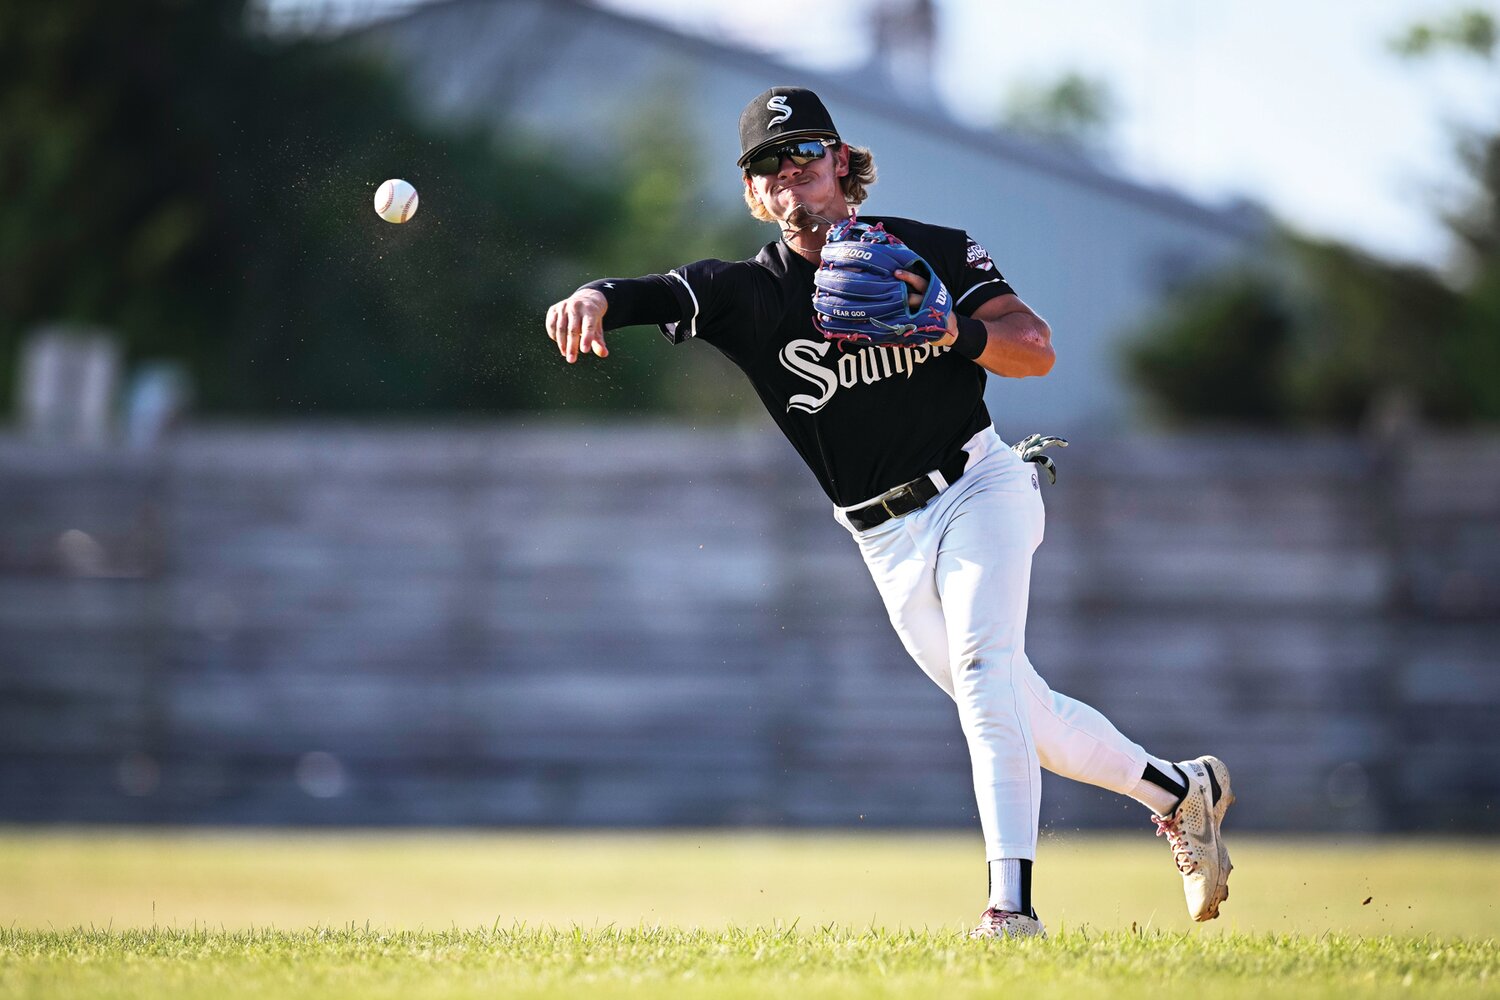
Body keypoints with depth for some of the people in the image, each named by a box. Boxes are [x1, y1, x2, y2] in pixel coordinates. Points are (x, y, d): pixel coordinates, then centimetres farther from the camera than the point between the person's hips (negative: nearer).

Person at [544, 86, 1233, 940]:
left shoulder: (932, 253, -4)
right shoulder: (749, 293, -3)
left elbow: (1037, 349, -12)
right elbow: (655, 295, -21)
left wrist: (952, 329, -31)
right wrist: (595, 298, -44)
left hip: (978, 486, -3)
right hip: (891, 542, 3)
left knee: (983, 661, -26)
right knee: (1026, 719, 7)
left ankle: (1013, 900, -34)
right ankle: (1182, 790, 31)